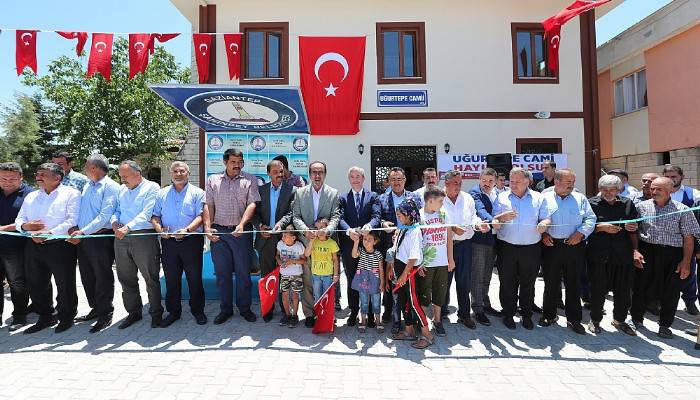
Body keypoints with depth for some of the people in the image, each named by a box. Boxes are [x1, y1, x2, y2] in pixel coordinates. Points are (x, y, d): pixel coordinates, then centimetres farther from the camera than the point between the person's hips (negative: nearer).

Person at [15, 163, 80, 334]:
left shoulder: (70, 193, -4)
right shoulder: (31, 196, 17)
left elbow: (72, 220, -14)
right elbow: (19, 219, 18)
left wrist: (48, 233, -22)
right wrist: (24, 226, -6)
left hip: (60, 245, -6)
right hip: (33, 246, 7)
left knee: (65, 284, 3)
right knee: (37, 284, 14)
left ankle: (66, 317, 20)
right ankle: (45, 317, 31)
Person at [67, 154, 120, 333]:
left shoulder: (110, 187, -10)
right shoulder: (86, 187, 17)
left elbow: (105, 215, -18)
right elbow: (80, 212, 19)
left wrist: (83, 231, -21)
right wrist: (75, 228, 2)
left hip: (101, 237, -8)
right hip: (83, 238, 8)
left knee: (103, 277, 0)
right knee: (87, 276, 15)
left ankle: (105, 315, 11)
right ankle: (95, 308, 30)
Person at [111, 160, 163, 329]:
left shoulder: (151, 187, -5)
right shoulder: (121, 189, 17)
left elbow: (146, 214, -15)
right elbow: (116, 210, 21)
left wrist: (128, 227, -24)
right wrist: (115, 221, 0)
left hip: (144, 237, -6)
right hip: (121, 238, 7)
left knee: (151, 278, 1)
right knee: (126, 278, 14)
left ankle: (156, 313, 15)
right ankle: (133, 312, 28)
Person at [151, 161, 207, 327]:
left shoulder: (197, 193, 3)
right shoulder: (162, 193, 14)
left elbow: (201, 216, -7)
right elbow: (155, 216, 9)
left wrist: (187, 229, -22)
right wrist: (159, 229, -11)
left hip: (191, 241, -3)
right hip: (169, 242, 3)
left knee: (195, 279, 3)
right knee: (171, 279, 11)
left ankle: (198, 310, 19)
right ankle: (173, 312, 26)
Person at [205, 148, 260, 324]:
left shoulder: (249, 180, 4)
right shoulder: (213, 180, 11)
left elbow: (252, 204, -7)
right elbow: (208, 206, 6)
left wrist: (241, 225, -20)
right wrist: (208, 227, -7)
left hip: (242, 231, -2)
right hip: (219, 232, 2)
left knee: (243, 272, 6)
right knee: (222, 273, 9)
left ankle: (245, 308, 21)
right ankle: (225, 309, 23)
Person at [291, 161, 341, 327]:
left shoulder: (334, 194, 6)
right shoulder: (300, 193, 9)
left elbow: (335, 217, -2)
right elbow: (295, 217, 4)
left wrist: (326, 231, -20)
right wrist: (306, 230, -14)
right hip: (306, 242, 1)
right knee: (308, 280, 4)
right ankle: (309, 313, 17)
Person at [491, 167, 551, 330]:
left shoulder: (538, 198, 7)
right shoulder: (502, 197, 6)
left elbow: (546, 219, 3)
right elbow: (494, 222, 1)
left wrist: (543, 224, -21)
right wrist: (502, 217, -21)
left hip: (531, 248, 1)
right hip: (507, 248, 0)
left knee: (528, 284, 11)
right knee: (507, 283, 6)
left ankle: (526, 315, 27)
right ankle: (508, 315, 21)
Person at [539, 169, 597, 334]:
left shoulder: (580, 199, 8)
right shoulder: (545, 198, 3)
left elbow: (590, 219, 5)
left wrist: (580, 233, -10)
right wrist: (543, 234, -9)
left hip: (575, 246, 2)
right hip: (551, 246, -1)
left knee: (574, 284, 8)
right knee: (551, 283, 8)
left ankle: (574, 319, 22)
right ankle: (549, 315, 24)